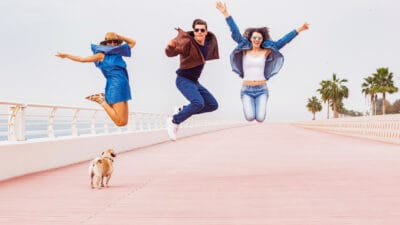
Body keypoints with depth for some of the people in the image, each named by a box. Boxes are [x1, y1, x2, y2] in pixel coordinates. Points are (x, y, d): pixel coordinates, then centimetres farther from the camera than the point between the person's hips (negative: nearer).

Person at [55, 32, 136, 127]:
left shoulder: (118, 52, 20)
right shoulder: (102, 55, 4)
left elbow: (133, 42, 32)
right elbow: (83, 59, 11)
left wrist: (119, 36, 20)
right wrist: (66, 55, 15)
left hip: (123, 87, 7)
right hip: (115, 87, -7)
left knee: (124, 122, 7)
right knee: (120, 122, -14)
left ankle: (105, 98, 16)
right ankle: (102, 101, 4)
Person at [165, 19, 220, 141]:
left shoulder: (209, 42, 0)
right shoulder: (188, 42, -21)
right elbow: (170, 53, -36)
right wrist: (171, 46, -52)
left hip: (194, 81, 8)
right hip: (183, 80, -8)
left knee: (213, 105, 10)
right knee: (198, 102, -30)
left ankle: (181, 111, 17)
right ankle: (174, 121, -10)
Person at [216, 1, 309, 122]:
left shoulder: (266, 52, 1)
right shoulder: (245, 50, 1)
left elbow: (282, 41, 1)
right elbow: (235, 33, -5)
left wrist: (299, 29, -1)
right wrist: (225, 13, -10)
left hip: (262, 90, 1)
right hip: (247, 90, 0)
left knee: (260, 118, -16)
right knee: (250, 118, -19)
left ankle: (258, 105, 22)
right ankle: (248, 105, 19)